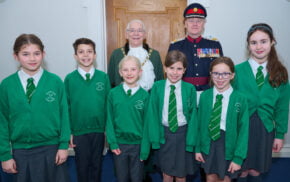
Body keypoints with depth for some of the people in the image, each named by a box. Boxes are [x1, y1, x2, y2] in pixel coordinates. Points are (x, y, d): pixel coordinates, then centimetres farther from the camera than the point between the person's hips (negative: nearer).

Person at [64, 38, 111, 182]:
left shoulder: (103, 77, -4)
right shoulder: (70, 79, -6)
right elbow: (66, 107, -3)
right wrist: (68, 132, -3)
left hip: (99, 130, 1)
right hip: (79, 131, -1)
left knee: (96, 164, 17)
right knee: (82, 165, 15)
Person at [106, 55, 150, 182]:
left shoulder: (144, 95, -8)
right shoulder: (113, 93, -6)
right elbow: (110, 120, -2)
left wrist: (145, 149, -7)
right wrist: (112, 143, -7)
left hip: (137, 144, -1)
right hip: (119, 144, 1)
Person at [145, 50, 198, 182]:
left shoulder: (190, 89, -8)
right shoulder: (157, 87, -7)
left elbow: (193, 115, -6)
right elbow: (153, 113, -5)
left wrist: (190, 141, -8)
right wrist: (155, 137, -8)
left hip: (183, 134, 0)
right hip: (164, 133, 1)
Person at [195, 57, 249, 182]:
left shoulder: (240, 99, -13)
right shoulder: (204, 96, -5)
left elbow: (243, 129, -10)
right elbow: (199, 123, 0)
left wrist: (238, 157, -10)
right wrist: (198, 148, 2)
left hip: (228, 146, -2)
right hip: (208, 143, 2)